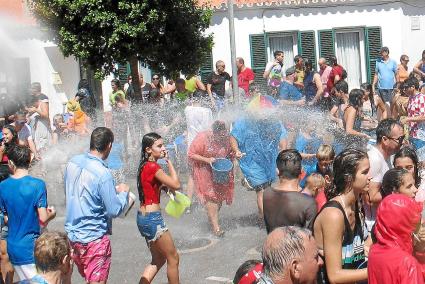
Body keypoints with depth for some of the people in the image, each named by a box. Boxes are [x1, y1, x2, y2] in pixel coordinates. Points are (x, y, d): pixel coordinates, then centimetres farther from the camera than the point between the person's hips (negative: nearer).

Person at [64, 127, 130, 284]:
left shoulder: (73, 162, -1)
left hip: (72, 233, 7)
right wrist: (123, 192, -1)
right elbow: (115, 210, -20)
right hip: (94, 238, -7)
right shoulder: (103, 174, -23)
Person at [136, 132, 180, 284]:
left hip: (143, 217, 10)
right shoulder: (153, 167, -17)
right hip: (153, 218, -10)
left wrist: (164, 185, 1)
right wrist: (169, 161, -10)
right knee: (173, 258, 5)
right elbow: (176, 184, -17)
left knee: (158, 260, 19)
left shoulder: (145, 166, 11)